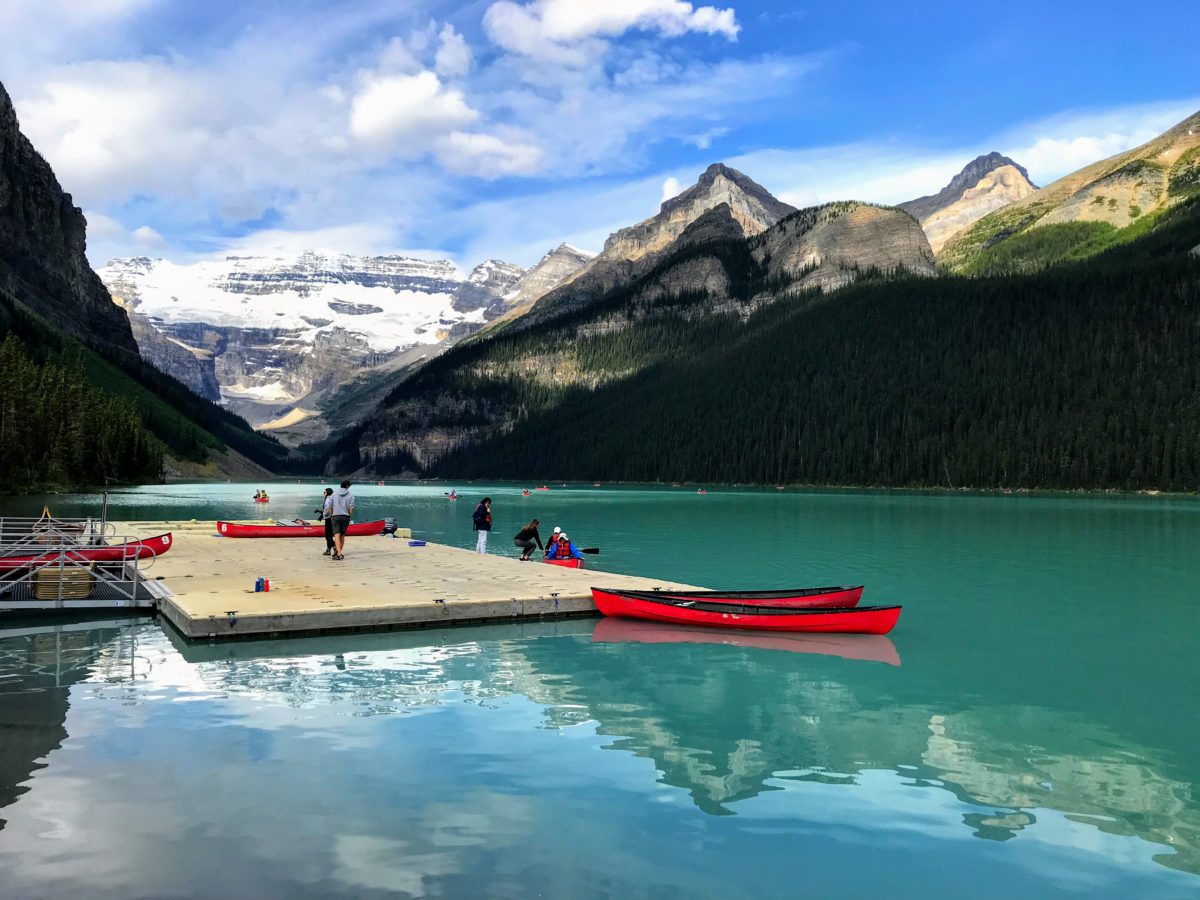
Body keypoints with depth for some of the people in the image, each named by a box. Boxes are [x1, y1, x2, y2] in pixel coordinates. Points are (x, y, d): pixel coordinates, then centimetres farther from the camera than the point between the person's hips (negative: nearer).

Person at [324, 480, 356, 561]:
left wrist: (331, 515, 11)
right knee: (342, 535, 13)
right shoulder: (350, 495, 0)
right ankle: (338, 552, 19)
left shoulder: (334, 494, 3)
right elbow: (351, 507, -6)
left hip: (335, 516, -1)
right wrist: (349, 515, 9)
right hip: (345, 517, 1)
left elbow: (329, 506, 0)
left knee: (337, 535, -8)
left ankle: (339, 553, -23)